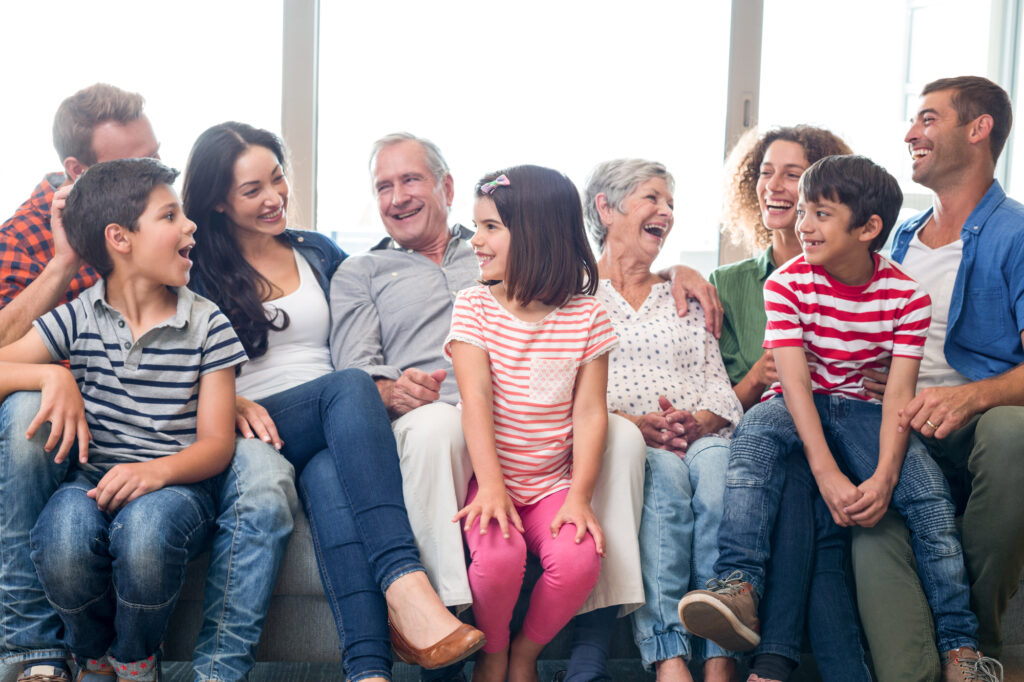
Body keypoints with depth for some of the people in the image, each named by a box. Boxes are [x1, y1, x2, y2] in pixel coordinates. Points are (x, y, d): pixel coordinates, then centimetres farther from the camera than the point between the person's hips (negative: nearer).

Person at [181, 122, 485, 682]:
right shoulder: (197, 269, 12)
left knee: (328, 475, -36)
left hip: (329, 435, 3)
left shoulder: (319, 253, 23)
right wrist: (231, 402, -13)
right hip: (252, 429, -3)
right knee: (350, 385, -35)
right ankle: (403, 583, -52)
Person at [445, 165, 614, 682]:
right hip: (490, 477, -1)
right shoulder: (475, 305, 0)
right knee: (498, 557, -29)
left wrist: (580, 495, -16)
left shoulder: (586, 315, 1)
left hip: (553, 481, 1)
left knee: (578, 559, -26)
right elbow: (476, 397, -11)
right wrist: (491, 484, -23)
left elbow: (589, 411, -4)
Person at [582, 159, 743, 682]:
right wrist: (633, 422, -15)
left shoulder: (685, 296, 27)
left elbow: (718, 384, 16)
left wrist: (699, 421, -7)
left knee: (718, 469, -33)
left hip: (699, 436, 2)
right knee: (666, 475, -36)